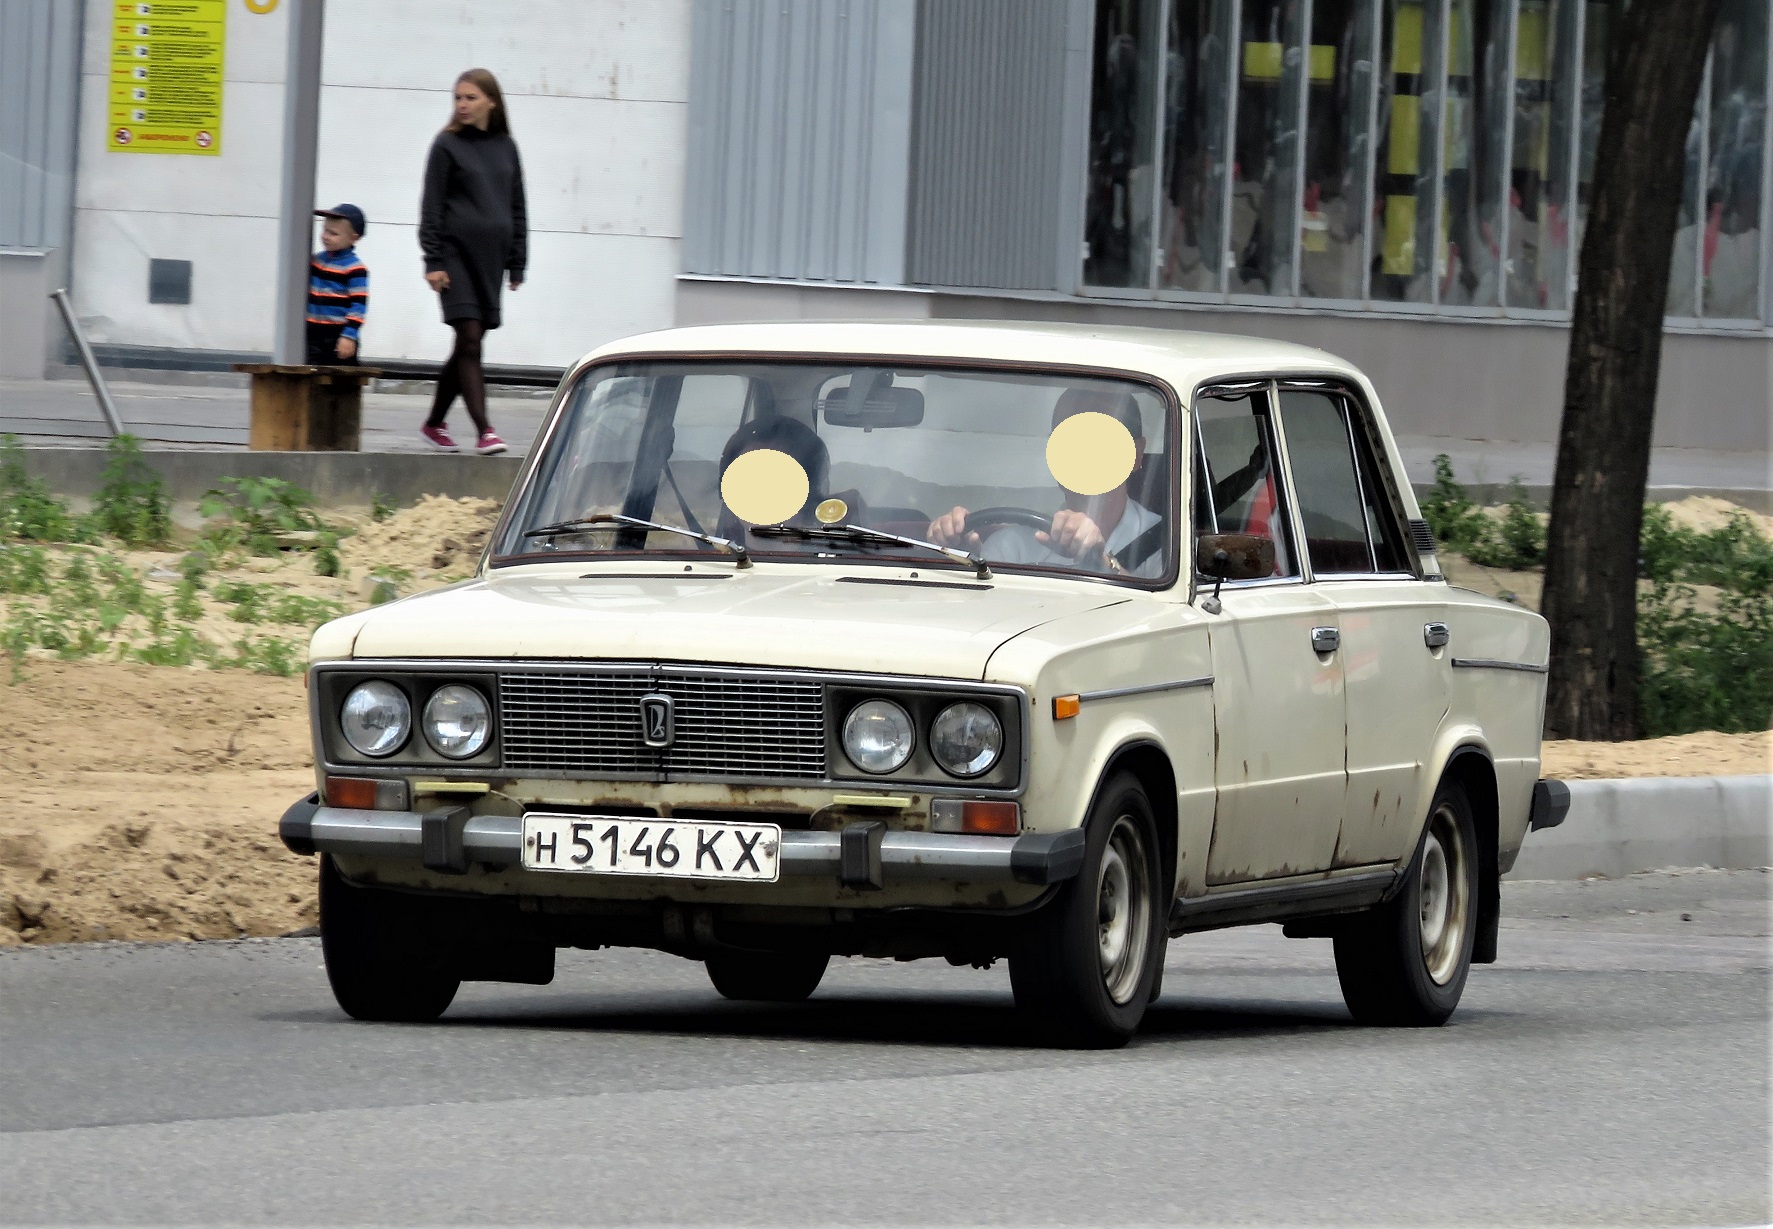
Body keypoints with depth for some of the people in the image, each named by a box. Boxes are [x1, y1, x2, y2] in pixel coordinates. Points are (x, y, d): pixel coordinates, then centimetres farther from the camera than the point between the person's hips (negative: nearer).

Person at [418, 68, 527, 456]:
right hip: (456, 252, -5)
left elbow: (517, 207, 16)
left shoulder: (505, 147, 11)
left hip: (491, 257, 5)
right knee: (469, 340, -12)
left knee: (468, 346, 9)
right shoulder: (447, 146, 0)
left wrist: (517, 263, 13)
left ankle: (434, 423, 22)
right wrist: (433, 261, -9)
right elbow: (431, 206, -2)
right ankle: (484, 431, -17)